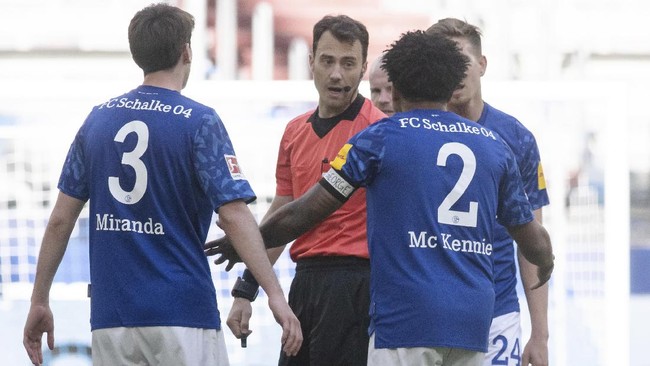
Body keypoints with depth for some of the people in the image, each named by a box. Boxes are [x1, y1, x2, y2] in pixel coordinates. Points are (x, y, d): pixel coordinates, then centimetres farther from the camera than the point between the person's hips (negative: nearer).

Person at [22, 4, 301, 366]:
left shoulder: (98, 119, 8)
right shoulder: (199, 122, -5)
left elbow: (61, 218, 9)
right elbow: (234, 215, -14)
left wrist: (40, 300, 16)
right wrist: (275, 294, -15)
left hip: (111, 316, 4)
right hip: (183, 310, -4)